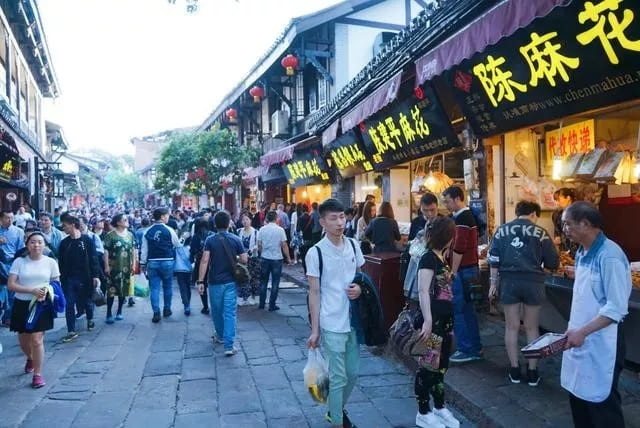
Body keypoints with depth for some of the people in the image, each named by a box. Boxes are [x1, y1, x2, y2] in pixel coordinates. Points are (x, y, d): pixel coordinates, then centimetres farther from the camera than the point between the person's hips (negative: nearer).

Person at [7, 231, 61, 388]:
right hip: (22, 305, 2)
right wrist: (32, 290, -20)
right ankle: (30, 358, 48)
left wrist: (47, 292, -16)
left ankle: (37, 374, 6)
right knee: (23, 340, 15)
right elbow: (11, 285, -8)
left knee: (37, 340, -7)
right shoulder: (19, 261, -3)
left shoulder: (51, 262, -2)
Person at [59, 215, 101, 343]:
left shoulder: (87, 240, -5)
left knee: (86, 302, 12)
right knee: (69, 305, -1)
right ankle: (71, 331, 6)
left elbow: (93, 259, -7)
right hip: (68, 279, 3)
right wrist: (61, 277, 4)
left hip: (84, 278, -3)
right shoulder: (64, 243, 6)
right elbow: (61, 262, 9)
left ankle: (90, 320, 40)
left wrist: (96, 276, -12)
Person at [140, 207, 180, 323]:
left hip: (152, 262, 2)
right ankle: (167, 309, 25)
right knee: (167, 286, 15)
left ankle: (156, 313, -1)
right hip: (167, 262, -2)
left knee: (154, 288, 3)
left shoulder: (148, 232, 2)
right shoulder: (169, 230, -7)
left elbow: (144, 249, 4)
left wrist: (143, 263, 11)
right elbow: (177, 245, 1)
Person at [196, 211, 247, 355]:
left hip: (215, 282, 0)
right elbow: (244, 260, -2)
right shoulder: (236, 240, -2)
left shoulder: (210, 240, -6)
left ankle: (220, 336, 39)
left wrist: (200, 281, -12)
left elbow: (204, 261, -14)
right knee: (230, 313, -1)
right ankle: (229, 346, -8)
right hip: (231, 281, 0)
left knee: (217, 311, 19)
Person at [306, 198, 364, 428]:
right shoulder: (315, 253, -12)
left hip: (354, 321, 5)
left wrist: (359, 288, -9)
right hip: (332, 325, -5)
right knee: (338, 378, 4)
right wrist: (315, 330, -8)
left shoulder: (353, 246, 2)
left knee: (353, 374, 17)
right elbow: (314, 293, -8)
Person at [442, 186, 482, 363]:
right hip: (471, 268, 10)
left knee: (459, 310, -3)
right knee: (468, 310, 15)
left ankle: (466, 350, 3)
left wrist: (453, 271, -15)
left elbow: (459, 248, -21)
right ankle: (475, 348, 22)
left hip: (462, 270, -10)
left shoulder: (462, 218, -16)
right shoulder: (468, 215, 15)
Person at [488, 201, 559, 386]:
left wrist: (493, 283, 8)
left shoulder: (502, 230, 4)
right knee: (532, 328, 11)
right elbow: (553, 263, -1)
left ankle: (514, 370, 17)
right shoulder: (540, 232, -2)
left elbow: (494, 259, 2)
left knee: (512, 326, 11)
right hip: (533, 282, -1)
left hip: (509, 281, 1)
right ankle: (532, 372, 17)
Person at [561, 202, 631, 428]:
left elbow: (616, 307, -22)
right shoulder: (582, 253, 8)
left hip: (601, 342, -8)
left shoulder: (609, 255, -20)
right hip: (581, 339, 8)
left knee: (601, 403, 4)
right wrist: (574, 329, 12)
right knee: (579, 396, 18)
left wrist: (583, 332, -24)